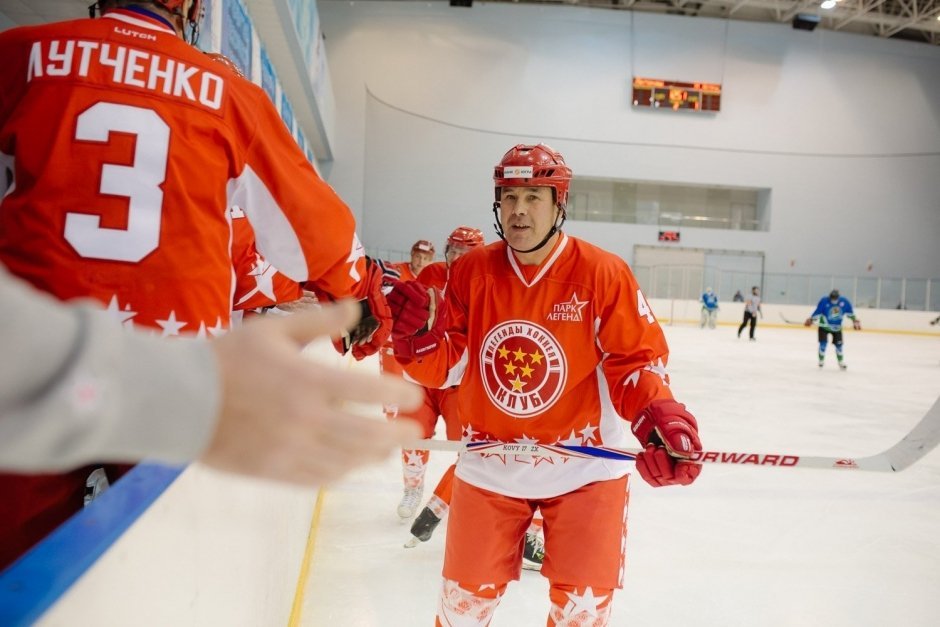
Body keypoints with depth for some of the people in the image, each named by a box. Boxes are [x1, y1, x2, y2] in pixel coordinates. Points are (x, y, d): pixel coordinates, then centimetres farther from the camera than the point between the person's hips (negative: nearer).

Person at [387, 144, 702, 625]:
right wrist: (419, 333, -24)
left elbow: (634, 361, -9)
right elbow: (444, 367, -4)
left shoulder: (604, 273, -13)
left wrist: (659, 418, -26)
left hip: (584, 467, -2)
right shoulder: (471, 271, -5)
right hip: (489, 465, 3)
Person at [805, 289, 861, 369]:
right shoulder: (824, 301, -23)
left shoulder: (844, 301, -13)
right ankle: (821, 360, 8)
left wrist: (855, 320, 6)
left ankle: (841, 362, 22)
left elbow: (850, 312, 2)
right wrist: (811, 319, -19)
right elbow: (817, 311, -16)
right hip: (824, 325, -3)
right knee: (823, 342, -12)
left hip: (837, 327, 3)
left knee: (838, 344, 4)